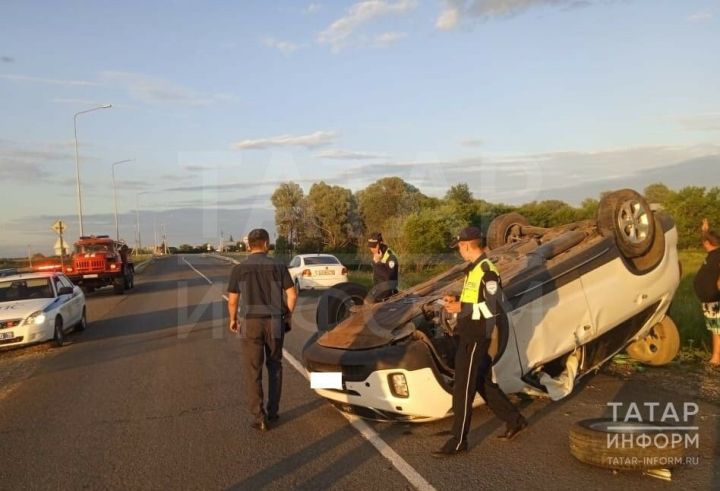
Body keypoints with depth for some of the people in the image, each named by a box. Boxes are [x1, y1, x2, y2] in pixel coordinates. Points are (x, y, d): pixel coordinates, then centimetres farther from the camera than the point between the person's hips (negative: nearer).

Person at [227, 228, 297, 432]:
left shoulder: (239, 269, -3)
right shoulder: (278, 266, -2)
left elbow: (232, 301, 1)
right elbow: (292, 295, -4)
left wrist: (233, 320, 18)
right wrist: (287, 316, 12)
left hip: (251, 323, -1)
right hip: (274, 322, 1)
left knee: (253, 371, 6)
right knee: (274, 367, 17)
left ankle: (259, 417, 3)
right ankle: (272, 411, 20)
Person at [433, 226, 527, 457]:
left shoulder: (487, 271, -17)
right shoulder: (474, 269, 14)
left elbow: (493, 306, -23)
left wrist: (462, 308, -19)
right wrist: (457, 300, 8)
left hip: (476, 338, -10)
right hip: (469, 335, 10)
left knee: (463, 389, -3)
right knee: (483, 383, 20)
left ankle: (458, 441, 7)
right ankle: (514, 420, 34)